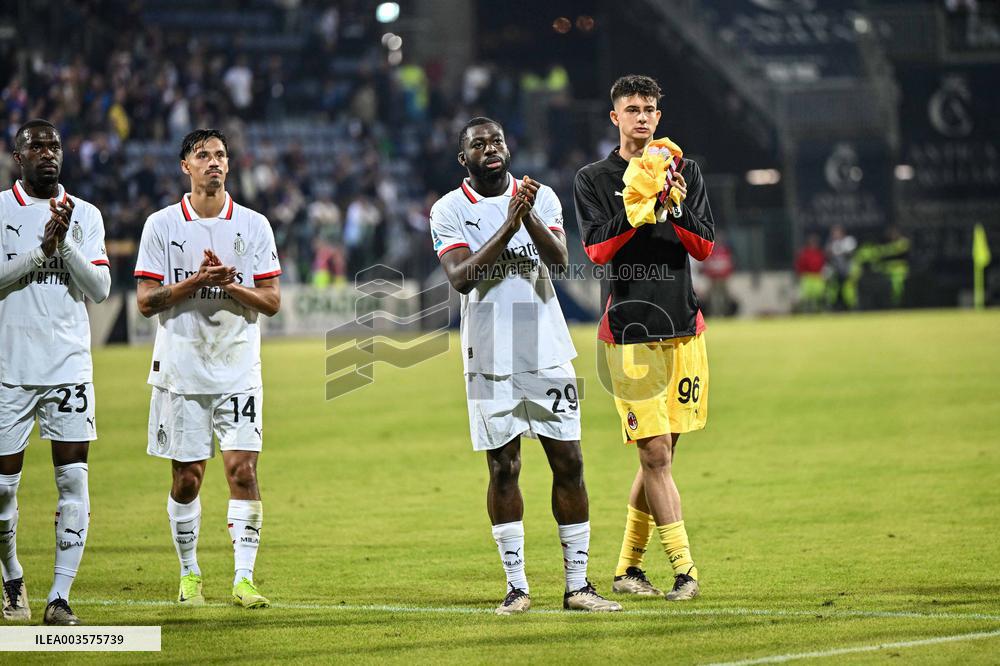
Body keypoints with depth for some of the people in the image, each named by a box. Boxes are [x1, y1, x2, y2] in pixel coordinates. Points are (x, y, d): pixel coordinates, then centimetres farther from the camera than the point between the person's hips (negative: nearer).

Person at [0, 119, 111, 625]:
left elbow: (99, 289, 0)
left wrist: (65, 242, -13)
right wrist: (41, 249, -18)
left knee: (74, 480, -7)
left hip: (69, 368, 2)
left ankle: (59, 598, -5)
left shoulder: (85, 216, 8)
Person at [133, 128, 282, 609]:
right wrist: (197, 281, -16)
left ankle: (244, 577, -6)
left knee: (242, 468, -9)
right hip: (181, 368, 0)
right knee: (187, 475, 4)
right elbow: (146, 301, -3)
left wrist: (228, 284, -14)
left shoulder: (254, 226, 4)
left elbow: (271, 301, 3)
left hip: (238, 370, 0)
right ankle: (189, 573, 19)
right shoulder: (162, 225, 1)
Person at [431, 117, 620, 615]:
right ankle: (516, 586, 7)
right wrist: (508, 227, -23)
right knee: (503, 469, 1)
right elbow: (460, 278, -15)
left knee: (568, 463, 0)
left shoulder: (540, 197, 4)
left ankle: (577, 584, 7)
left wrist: (530, 219, -28)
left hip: (547, 352, 2)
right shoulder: (449, 210, -1)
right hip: (490, 360, -2)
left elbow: (559, 258, -11)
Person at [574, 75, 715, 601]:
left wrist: (675, 207, -14)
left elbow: (704, 246, 4)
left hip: (682, 329, 4)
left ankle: (628, 568, 17)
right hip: (629, 331, -4)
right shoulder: (593, 179, 3)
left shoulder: (686, 172, 12)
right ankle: (683, 567, -9)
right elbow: (597, 248, -9)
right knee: (656, 455, -10)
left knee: (661, 455, 6)